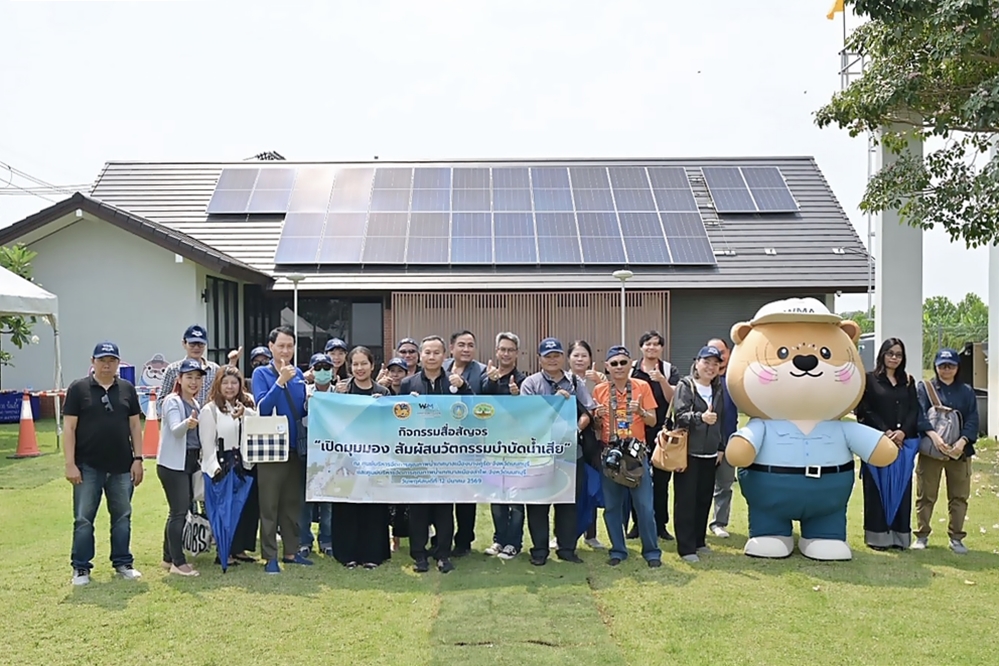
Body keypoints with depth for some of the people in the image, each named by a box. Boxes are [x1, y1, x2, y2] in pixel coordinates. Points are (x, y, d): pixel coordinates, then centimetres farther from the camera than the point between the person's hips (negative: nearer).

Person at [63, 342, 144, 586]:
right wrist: (70, 464, -10)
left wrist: (138, 459, 3)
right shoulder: (78, 388, -2)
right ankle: (81, 568, 15)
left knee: (122, 517, 10)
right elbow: (69, 428, -4)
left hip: (121, 467, 3)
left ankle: (123, 563, 22)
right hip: (88, 467, -3)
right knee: (83, 519, 4)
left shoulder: (127, 389, 7)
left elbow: (135, 425, 9)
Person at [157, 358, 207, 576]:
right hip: (173, 463, -8)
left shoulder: (195, 404, 13)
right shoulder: (172, 401, -9)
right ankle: (178, 562, -4)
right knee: (179, 512, -8)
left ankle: (169, 558, 21)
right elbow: (175, 430, -26)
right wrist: (187, 423, -46)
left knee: (180, 511, 11)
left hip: (190, 462, 8)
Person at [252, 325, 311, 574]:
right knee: (269, 504, 1)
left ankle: (291, 551, 21)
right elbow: (262, 408, -17)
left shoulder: (298, 374, 8)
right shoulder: (261, 373, -5)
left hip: (295, 446, 5)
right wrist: (280, 381, -24)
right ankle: (270, 556, 7)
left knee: (293, 502, 12)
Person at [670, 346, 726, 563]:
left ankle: (698, 541, 24)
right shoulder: (685, 386, -7)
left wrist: (721, 447, 15)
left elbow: (720, 421, 18)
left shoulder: (717, 389, 12)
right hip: (688, 453, -6)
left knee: (704, 499, 11)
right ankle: (686, 547, 3)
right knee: (685, 500, -1)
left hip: (710, 454, 6)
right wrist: (700, 417, -36)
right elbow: (680, 414, -19)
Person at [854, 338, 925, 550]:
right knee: (877, 489, -2)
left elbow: (915, 411, 6)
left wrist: (903, 432, -11)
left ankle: (899, 534, 10)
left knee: (901, 489, 4)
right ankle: (877, 535, 2)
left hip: (904, 443, 4)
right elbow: (864, 410, -5)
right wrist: (885, 432, -14)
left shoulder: (908, 382, 15)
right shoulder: (869, 379, 3)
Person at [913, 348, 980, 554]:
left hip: (960, 451, 2)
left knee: (959, 496, 7)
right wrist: (933, 435, -25)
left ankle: (956, 538, 18)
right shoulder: (924, 388, 4)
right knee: (926, 496, 3)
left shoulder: (966, 392, 11)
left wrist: (962, 441, -16)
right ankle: (922, 535, 13)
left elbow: (972, 420, 1)